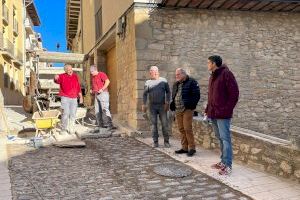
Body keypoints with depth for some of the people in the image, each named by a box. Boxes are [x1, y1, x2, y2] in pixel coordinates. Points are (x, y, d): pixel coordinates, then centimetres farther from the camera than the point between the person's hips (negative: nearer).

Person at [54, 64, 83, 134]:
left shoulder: (75, 76, 12)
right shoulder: (62, 76, -1)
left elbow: (78, 87, 16)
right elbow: (57, 80, -24)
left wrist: (81, 96, 14)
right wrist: (56, 78, -48)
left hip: (74, 98, 4)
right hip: (65, 98, -4)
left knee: (73, 114, 7)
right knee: (66, 113, -8)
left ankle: (71, 129, 17)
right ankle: (63, 129, 3)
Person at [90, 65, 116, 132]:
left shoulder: (101, 74, -6)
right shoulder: (93, 77, 19)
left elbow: (107, 81, -20)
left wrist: (102, 89, -22)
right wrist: (92, 90, 14)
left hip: (103, 94, -9)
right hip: (96, 95, 9)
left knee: (105, 109, -18)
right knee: (97, 111, 9)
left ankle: (110, 125, -21)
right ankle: (100, 125, 18)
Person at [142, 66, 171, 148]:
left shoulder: (163, 81, 3)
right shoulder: (148, 82, 6)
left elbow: (168, 92, 6)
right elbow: (145, 94, 7)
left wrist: (167, 102, -2)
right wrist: (144, 105, 0)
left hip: (162, 105, -1)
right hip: (152, 106, 1)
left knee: (164, 123, -1)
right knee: (153, 124, 4)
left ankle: (166, 141, 10)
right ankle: (155, 142, 12)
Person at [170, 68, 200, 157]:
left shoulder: (191, 82, -5)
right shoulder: (176, 84, 17)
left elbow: (196, 95, -10)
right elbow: (173, 96, 26)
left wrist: (191, 105, -14)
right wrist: (172, 104, 11)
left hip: (187, 110, -7)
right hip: (178, 110, 7)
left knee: (187, 129, -10)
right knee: (181, 129, 9)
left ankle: (192, 148, 1)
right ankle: (184, 148, 18)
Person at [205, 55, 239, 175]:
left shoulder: (226, 74, -9)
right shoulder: (212, 77, 17)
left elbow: (234, 94, -14)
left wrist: (227, 110, -15)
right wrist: (207, 110, 14)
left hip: (223, 114, -8)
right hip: (213, 114, 8)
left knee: (225, 138, -5)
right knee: (220, 138, 14)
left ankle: (228, 165, 1)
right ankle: (223, 161, 24)